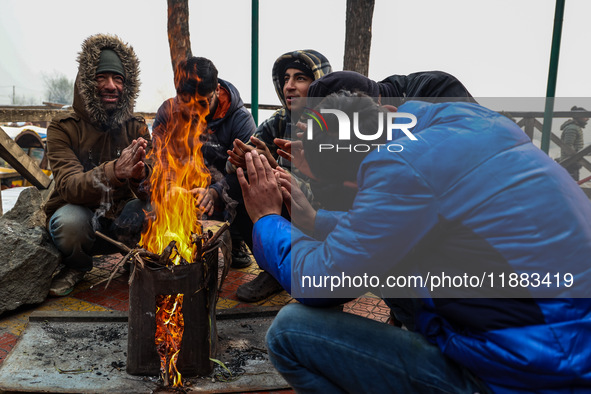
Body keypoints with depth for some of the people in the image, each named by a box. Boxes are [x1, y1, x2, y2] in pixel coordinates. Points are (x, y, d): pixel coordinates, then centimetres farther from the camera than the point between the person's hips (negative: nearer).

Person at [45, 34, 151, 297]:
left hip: (120, 223, 2)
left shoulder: (136, 128, -1)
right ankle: (77, 266, 2)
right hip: (79, 216, -1)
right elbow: (69, 186, -25)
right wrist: (115, 171, -46)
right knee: (70, 220, -35)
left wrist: (141, 174, -40)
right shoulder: (63, 128, -9)